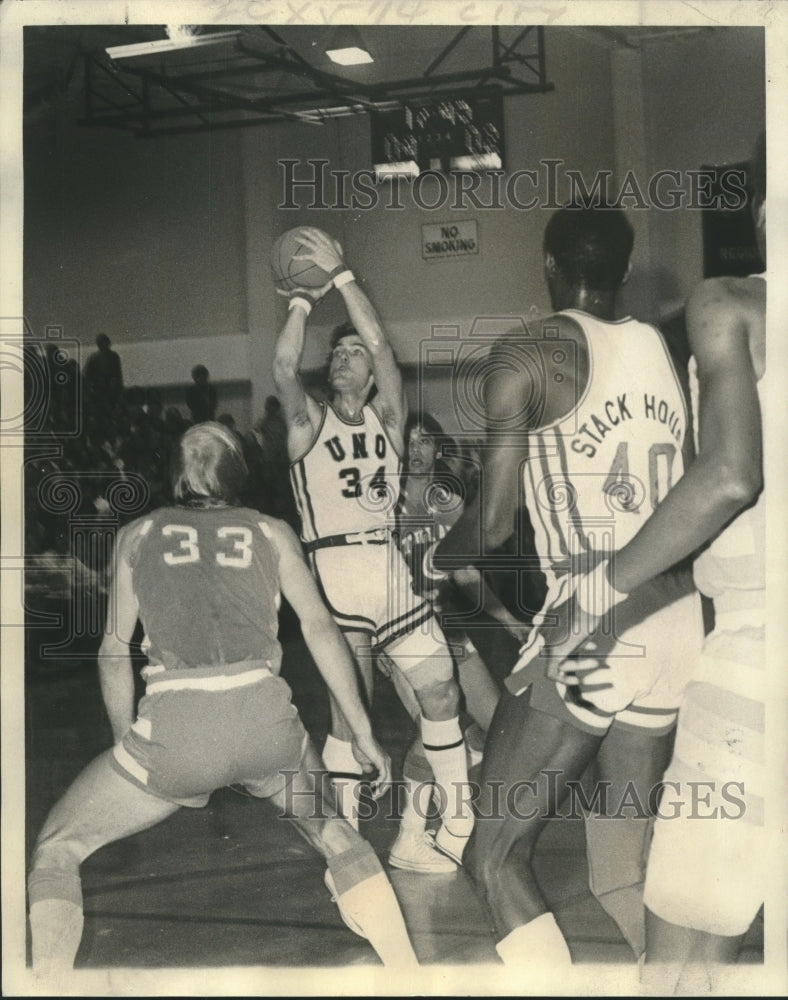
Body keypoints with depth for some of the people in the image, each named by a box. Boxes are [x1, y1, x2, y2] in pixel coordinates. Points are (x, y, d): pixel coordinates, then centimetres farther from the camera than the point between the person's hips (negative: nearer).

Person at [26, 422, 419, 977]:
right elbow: (319, 627, 10)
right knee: (333, 830, 29)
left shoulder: (137, 535, 19)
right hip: (266, 720, 2)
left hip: (173, 728, -1)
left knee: (55, 851, 18)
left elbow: (115, 652, 21)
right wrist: (364, 733, 12)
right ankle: (405, 972, 19)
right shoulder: (271, 532, 19)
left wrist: (126, 741, 33)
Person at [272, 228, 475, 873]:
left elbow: (382, 343, -3)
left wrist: (340, 273, -6)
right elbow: (285, 365, -11)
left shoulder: (388, 418, 12)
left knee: (441, 690, 2)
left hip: (391, 567, 3)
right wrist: (305, 295, -5)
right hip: (333, 571, -3)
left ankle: (461, 824, 14)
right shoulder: (309, 423, 8)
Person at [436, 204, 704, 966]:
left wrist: (440, 554, 13)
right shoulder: (661, 350, 15)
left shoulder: (528, 354, -5)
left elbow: (493, 525, -7)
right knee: (622, 872, 17)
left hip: (596, 629, -7)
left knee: (495, 855, 5)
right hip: (678, 626, 7)